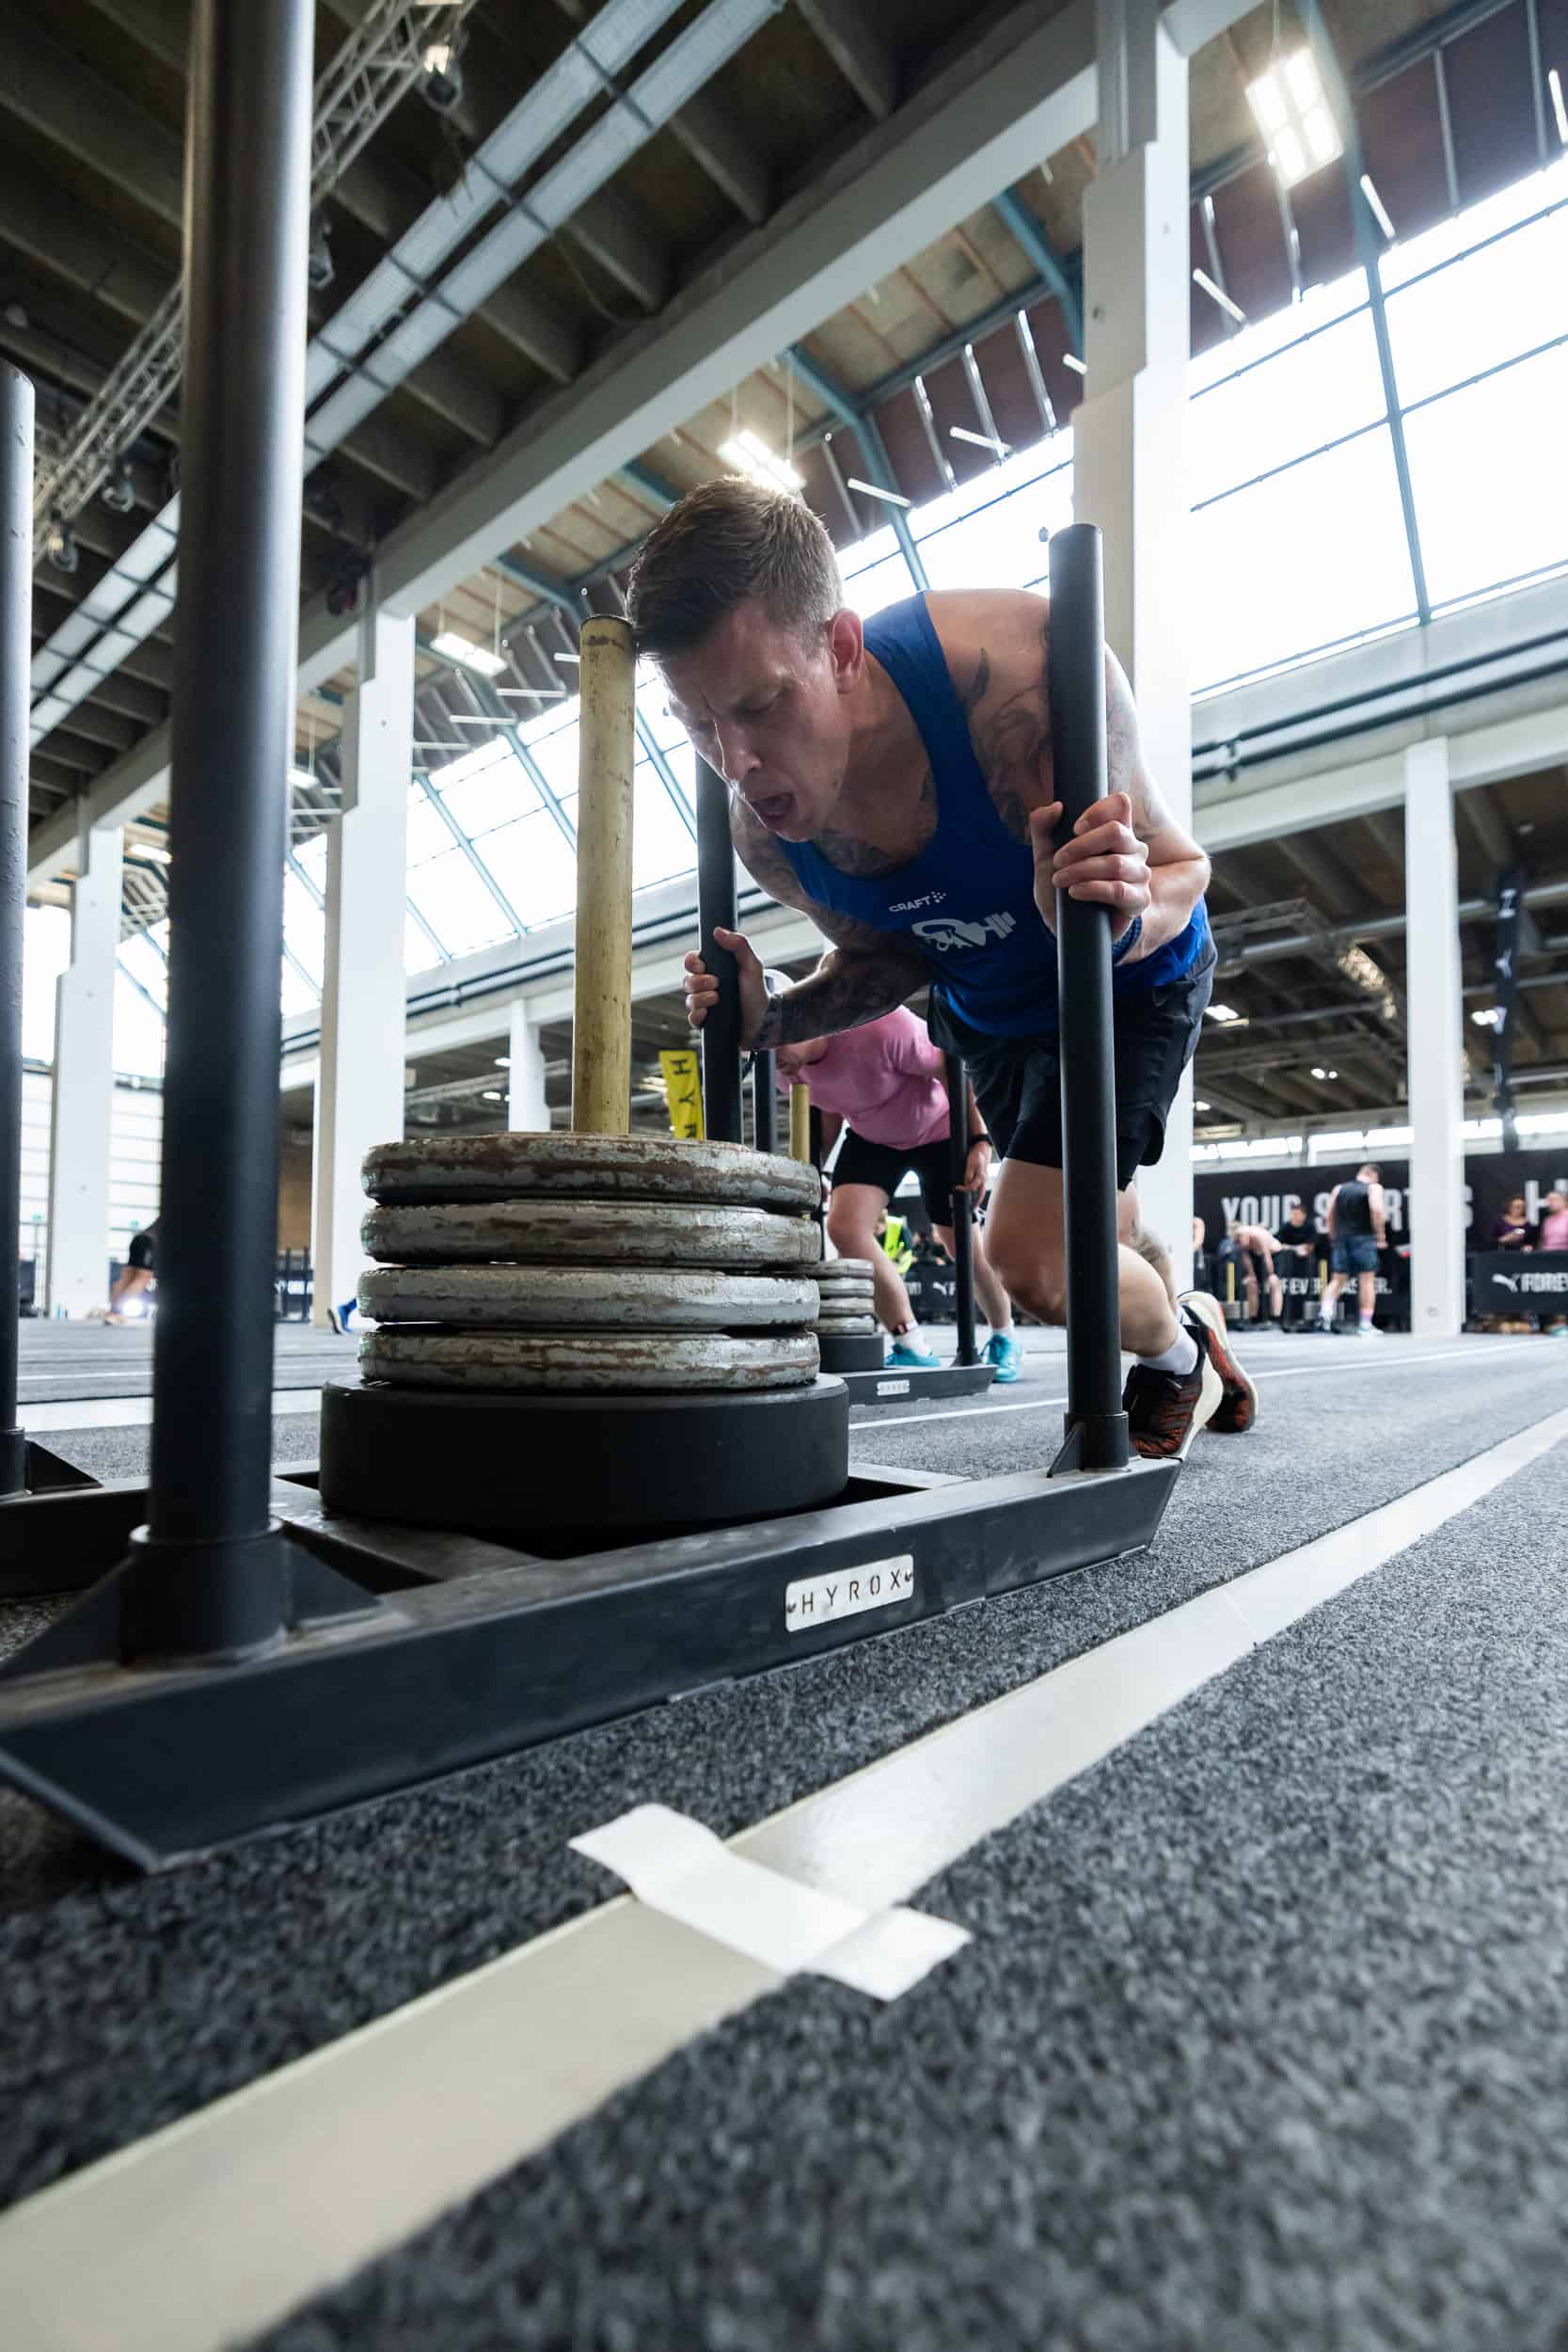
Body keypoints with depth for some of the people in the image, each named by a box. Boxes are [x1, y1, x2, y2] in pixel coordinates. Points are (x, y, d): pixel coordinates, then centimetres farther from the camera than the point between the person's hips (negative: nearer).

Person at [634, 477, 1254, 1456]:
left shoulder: (1019, 665, -39)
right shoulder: (764, 834, -22)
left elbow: (1178, 864, -26)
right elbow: (888, 958, -4)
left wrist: (1121, 915, -49)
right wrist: (772, 1018, -20)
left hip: (1132, 978, -5)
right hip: (989, 1010, 5)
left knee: (1032, 1259, -15)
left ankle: (1182, 1354, 18)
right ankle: (1187, 1320, 53)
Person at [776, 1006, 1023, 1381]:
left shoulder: (882, 1026, -39)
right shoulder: (788, 1065, -18)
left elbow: (951, 1067, -26)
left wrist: (979, 1142, -29)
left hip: (938, 1128, -5)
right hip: (871, 1138, 5)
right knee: (844, 1225, -16)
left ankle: (1005, 1339, 29)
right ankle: (912, 1349, -4)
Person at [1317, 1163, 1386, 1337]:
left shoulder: (1339, 1188, 12)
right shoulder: (1374, 1188, -1)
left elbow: (1330, 1216, 10)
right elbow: (1377, 1209, -17)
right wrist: (1380, 1234, -6)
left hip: (1341, 1238, 4)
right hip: (1363, 1238, -4)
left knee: (1337, 1280, 10)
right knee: (1367, 1281, 3)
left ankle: (1326, 1310, -14)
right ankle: (1365, 1325, 3)